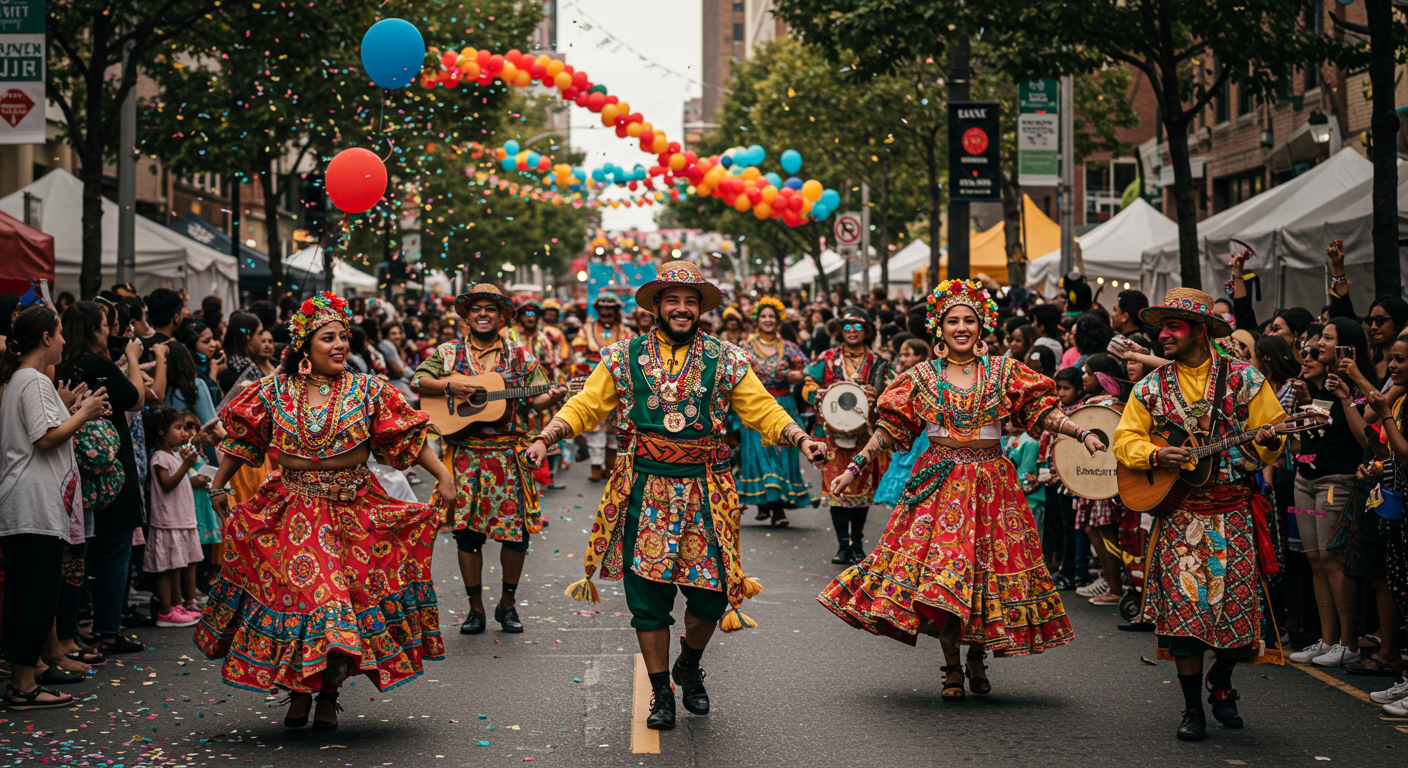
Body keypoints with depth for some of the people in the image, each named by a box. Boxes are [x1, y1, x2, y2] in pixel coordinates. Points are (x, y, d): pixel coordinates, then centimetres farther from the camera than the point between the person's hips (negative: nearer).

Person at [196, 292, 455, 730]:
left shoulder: (367, 392, -1)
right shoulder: (275, 392, 1)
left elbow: (409, 438, 0)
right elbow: (241, 442, 11)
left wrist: (442, 475, -7)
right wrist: (219, 487, 13)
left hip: (354, 510, 0)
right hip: (291, 510, 0)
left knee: (345, 592, -2)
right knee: (296, 590, -2)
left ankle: (329, 695, 12)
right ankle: (297, 692, 13)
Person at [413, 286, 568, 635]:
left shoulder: (520, 357, 9)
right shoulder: (448, 354, 10)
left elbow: (536, 398, 3)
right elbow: (416, 381, 4)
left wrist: (551, 397, -19)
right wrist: (449, 386, -12)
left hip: (510, 454, 0)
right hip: (465, 455, 0)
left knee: (517, 531, -2)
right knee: (467, 531, 0)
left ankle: (508, 603, 16)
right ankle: (475, 607, 13)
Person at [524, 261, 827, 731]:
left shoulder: (726, 360, 6)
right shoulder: (624, 357, 6)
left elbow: (763, 411, 4)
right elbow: (586, 405, 7)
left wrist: (800, 439, -12)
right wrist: (546, 437, -8)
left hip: (705, 492, 0)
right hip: (644, 492, 0)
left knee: (710, 597, 0)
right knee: (647, 598, 2)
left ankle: (689, 666, 31)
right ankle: (661, 694, 18)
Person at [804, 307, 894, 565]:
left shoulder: (877, 363, 9)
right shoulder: (828, 358, 8)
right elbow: (809, 386, 8)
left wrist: (877, 395, -15)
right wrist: (822, 396, -12)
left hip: (865, 434, 1)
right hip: (835, 432, -1)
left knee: (863, 487, 5)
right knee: (836, 486, -7)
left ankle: (857, 543, 17)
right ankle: (843, 546, -3)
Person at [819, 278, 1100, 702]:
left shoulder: (1004, 371, 5)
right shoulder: (922, 377, 6)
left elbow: (1042, 411, 1)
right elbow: (890, 428, 7)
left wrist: (1083, 434, -12)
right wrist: (855, 467, 1)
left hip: (990, 481, 0)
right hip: (939, 481, 0)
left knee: (987, 564, 0)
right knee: (937, 572, -7)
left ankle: (977, 658, 20)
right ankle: (952, 668, 6)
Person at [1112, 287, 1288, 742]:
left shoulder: (1244, 380, 2)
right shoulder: (1151, 389, 8)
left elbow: (1274, 435, 0)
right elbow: (1125, 440, 6)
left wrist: (1268, 440, -23)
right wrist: (1156, 456, -13)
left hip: (1234, 512, -1)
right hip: (1177, 513, 1)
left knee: (1238, 604, -2)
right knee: (1182, 606, -5)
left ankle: (1221, 680, 28)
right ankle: (1192, 708, 6)